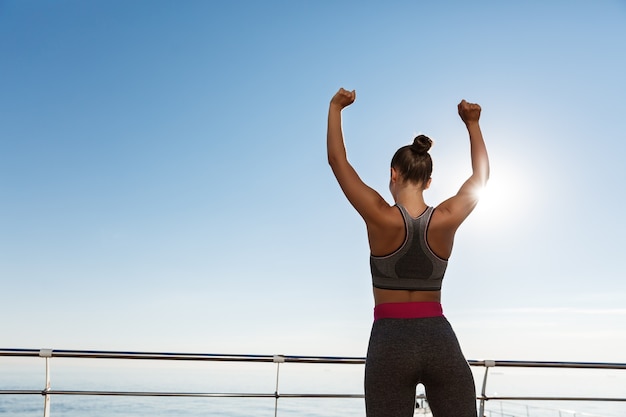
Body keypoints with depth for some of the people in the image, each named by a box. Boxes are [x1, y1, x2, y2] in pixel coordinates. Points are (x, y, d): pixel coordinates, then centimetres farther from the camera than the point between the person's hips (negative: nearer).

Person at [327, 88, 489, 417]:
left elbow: (337, 160, -1)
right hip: (440, 340, 3)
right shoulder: (446, 220, -3)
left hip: (390, 341, -2)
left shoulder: (381, 218, -11)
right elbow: (481, 175, 15)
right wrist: (473, 125, 25)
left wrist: (335, 108, 10)